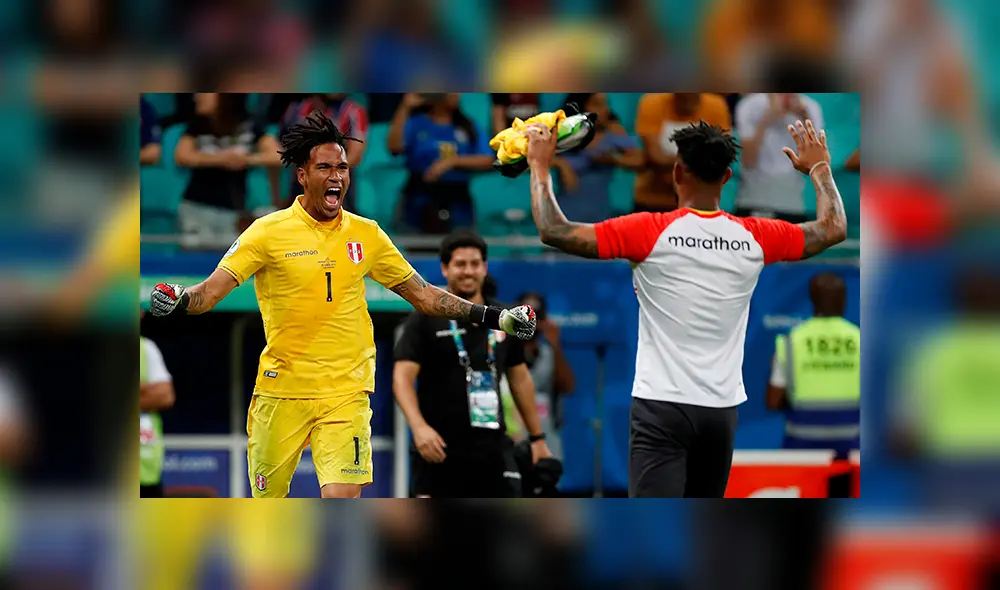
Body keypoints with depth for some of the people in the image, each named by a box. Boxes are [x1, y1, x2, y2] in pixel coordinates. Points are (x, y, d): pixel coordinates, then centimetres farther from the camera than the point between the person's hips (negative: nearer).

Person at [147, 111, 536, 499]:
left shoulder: (366, 234, 6)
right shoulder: (269, 232, -4)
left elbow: (423, 295, 14)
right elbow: (212, 290, -10)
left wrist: (496, 318, 8)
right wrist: (180, 300, -32)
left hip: (346, 391, 1)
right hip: (281, 390, -1)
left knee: (343, 496, -16)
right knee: (267, 500, 5)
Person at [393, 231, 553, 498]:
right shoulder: (425, 319, -3)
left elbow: (520, 379, 20)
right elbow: (403, 377, -11)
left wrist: (537, 437, 18)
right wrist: (419, 426, -28)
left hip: (493, 446, 3)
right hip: (439, 447, -3)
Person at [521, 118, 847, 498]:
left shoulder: (649, 232, -9)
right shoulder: (754, 238, 3)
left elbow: (554, 231, -10)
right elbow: (834, 229, 19)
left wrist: (540, 166, 5)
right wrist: (819, 168, 36)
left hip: (662, 408, -5)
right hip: (722, 410, 5)